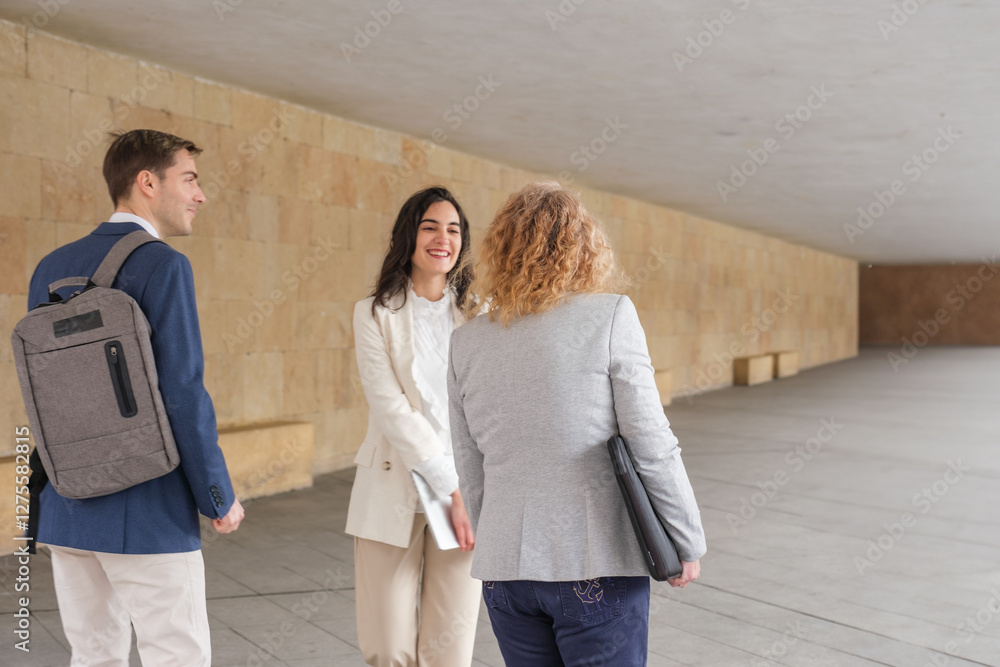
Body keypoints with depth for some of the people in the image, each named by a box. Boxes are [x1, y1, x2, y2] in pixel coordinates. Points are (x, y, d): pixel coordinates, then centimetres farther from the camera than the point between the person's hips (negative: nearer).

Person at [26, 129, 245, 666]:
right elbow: (182, 393, -17)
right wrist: (220, 499, -7)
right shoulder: (163, 265, -13)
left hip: (66, 509, 7)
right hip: (147, 512, -7)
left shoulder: (51, 268, 9)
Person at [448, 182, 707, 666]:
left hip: (505, 567, 4)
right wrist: (687, 541, 2)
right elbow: (651, 446, -9)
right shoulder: (610, 317, -8)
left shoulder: (467, 340, 4)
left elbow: (471, 468, 10)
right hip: (596, 562, -4)